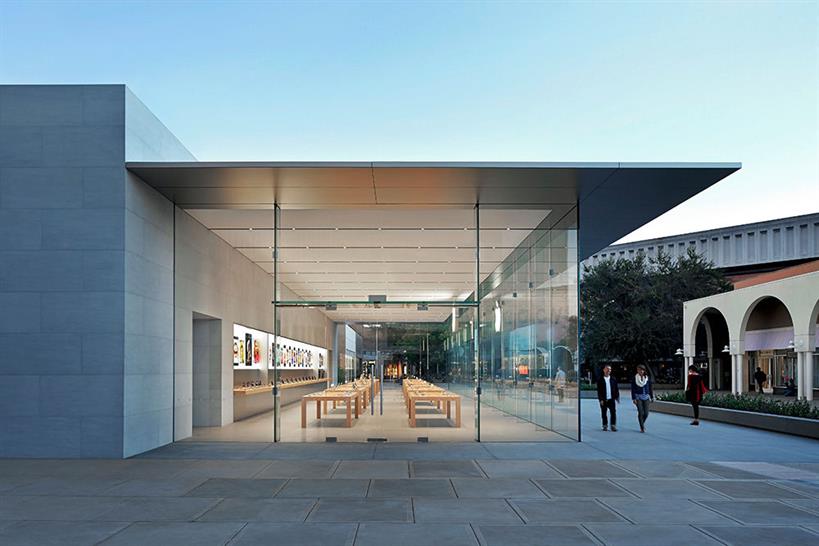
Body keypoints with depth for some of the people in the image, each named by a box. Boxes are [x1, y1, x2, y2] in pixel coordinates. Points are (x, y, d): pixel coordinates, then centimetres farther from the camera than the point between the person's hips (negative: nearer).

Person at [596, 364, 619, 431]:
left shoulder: (613, 379, 9)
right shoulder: (600, 380, 2)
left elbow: (617, 389, 11)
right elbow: (599, 391, -1)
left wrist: (617, 398, 2)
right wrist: (601, 399, -8)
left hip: (612, 399, 1)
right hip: (604, 400, -1)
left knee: (613, 413, -6)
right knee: (604, 413, 3)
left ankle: (613, 426, 0)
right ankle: (605, 426, 15)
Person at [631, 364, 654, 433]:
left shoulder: (648, 378, 4)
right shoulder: (635, 378, -2)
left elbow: (651, 388, 10)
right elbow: (633, 389, -2)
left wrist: (652, 397, 8)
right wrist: (633, 399, -7)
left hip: (646, 397, 2)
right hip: (638, 397, -2)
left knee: (646, 413, -2)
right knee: (641, 412, -10)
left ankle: (642, 423, 26)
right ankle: (642, 427, 0)